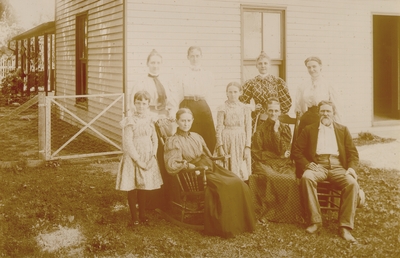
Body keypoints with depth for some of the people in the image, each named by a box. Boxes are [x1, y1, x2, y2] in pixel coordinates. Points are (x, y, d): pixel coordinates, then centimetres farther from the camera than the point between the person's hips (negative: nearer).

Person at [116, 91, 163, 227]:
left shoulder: (149, 120, 5)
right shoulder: (130, 122, -10)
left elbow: (155, 140, 7)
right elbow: (127, 143, -14)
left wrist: (152, 157, -6)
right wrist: (138, 159, -16)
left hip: (147, 158, 5)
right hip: (133, 158, -4)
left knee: (144, 187, 12)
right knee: (132, 188, 2)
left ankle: (143, 215, 24)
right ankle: (134, 218, 11)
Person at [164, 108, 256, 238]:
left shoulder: (196, 137, 24)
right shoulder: (173, 141, 4)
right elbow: (172, 165, -9)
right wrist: (188, 165, -20)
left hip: (210, 168, 7)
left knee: (239, 184, -17)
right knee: (223, 187, -30)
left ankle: (242, 223, -11)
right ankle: (225, 228, -22)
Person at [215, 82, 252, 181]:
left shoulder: (245, 109, 6)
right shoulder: (222, 109, 1)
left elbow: (248, 129, 4)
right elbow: (219, 128, 0)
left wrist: (247, 147, -3)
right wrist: (220, 146, -6)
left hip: (241, 143, 2)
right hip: (227, 142, -1)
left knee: (242, 172, -1)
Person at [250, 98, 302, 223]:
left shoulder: (285, 128, 11)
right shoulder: (260, 130, 8)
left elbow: (282, 150, -3)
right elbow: (257, 153, 1)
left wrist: (276, 131, -8)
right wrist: (279, 156, -4)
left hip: (283, 165, 2)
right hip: (266, 164, -1)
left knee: (291, 179, -29)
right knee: (271, 178, -34)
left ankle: (291, 215, -18)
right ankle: (268, 213, -23)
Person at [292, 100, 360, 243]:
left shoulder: (343, 130, 21)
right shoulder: (309, 129, 18)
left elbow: (353, 153, 13)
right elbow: (297, 151, 9)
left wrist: (351, 168, -8)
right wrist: (307, 164, -10)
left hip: (338, 167, 1)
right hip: (317, 165, -1)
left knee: (353, 184, -30)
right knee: (306, 177, -35)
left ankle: (344, 227, -26)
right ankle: (315, 221, -28)